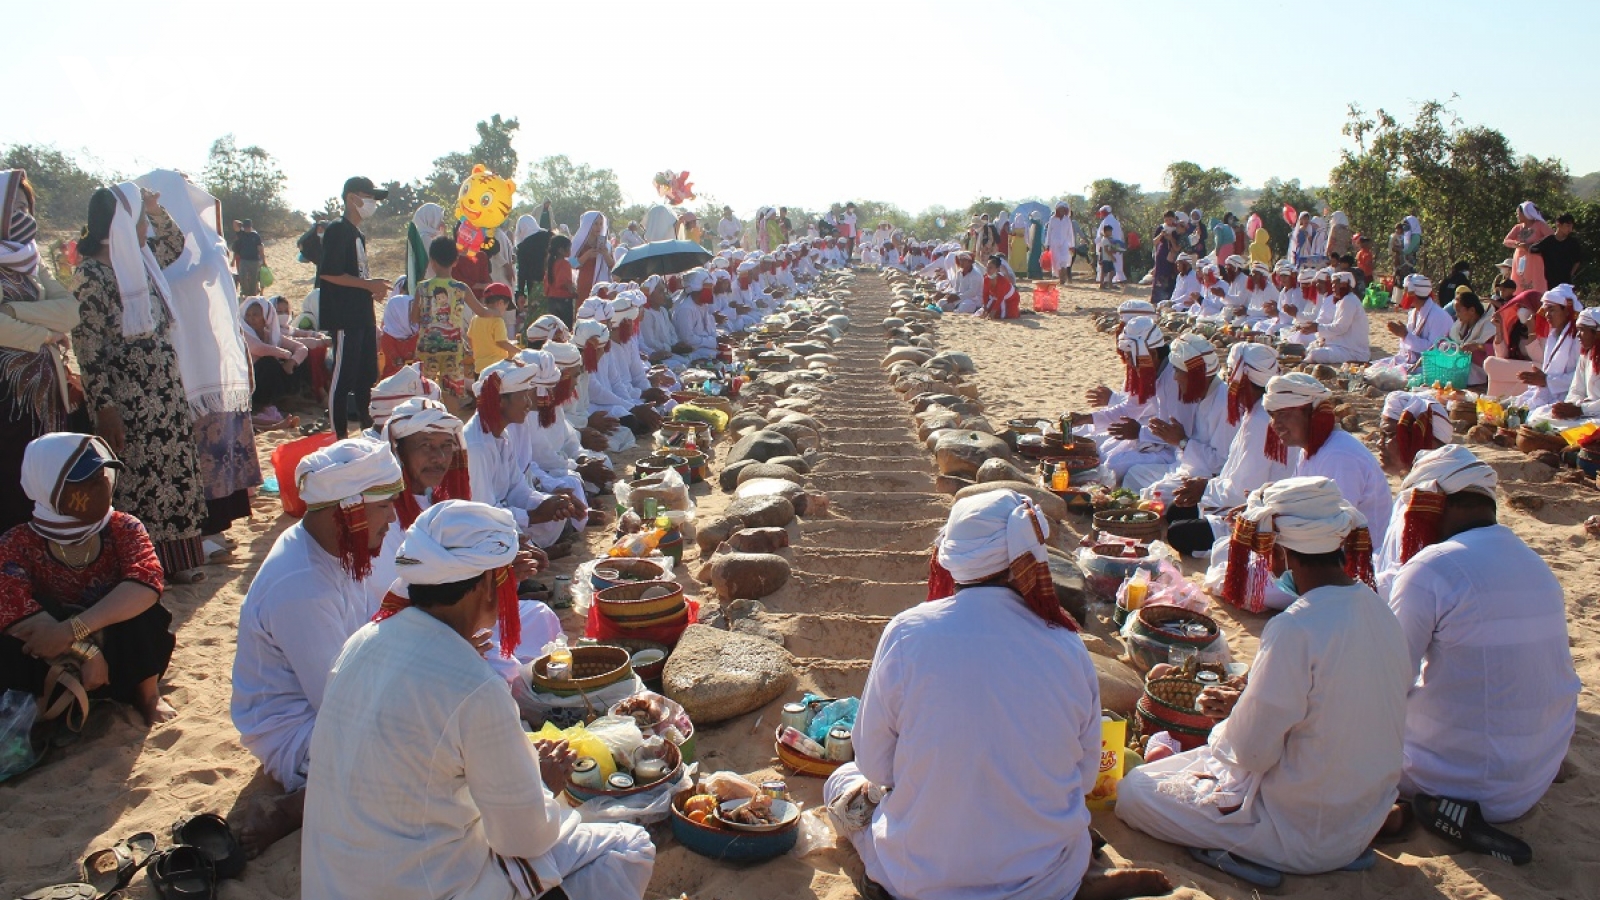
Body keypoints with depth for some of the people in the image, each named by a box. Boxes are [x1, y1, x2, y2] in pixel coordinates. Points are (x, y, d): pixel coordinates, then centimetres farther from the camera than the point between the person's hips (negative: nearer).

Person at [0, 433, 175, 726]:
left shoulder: (123, 529, -13)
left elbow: (147, 583, -31)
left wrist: (73, 629, -41)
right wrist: (85, 652, -38)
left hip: (121, 653, 1)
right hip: (54, 667, -1)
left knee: (139, 609, -28)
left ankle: (148, 695, -6)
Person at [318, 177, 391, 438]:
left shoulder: (358, 234, 19)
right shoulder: (338, 231, -10)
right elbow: (328, 273, -18)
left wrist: (373, 288, 8)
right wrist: (368, 284, -17)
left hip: (363, 316, 10)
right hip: (344, 318, -9)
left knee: (367, 373, 14)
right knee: (343, 375, -7)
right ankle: (338, 434, -1)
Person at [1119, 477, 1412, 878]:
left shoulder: (1295, 630, -29)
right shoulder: (1380, 611, -5)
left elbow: (1252, 751, -22)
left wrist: (1232, 716, -1)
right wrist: (1246, 703, 8)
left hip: (1301, 836, -8)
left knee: (1133, 791, 0)